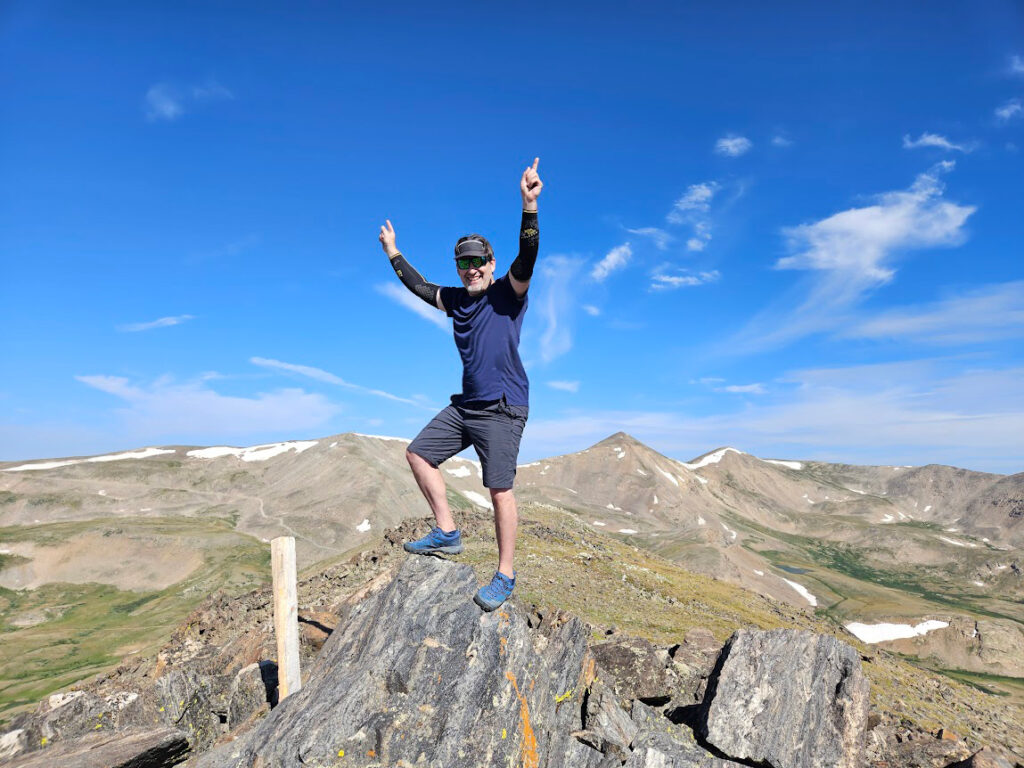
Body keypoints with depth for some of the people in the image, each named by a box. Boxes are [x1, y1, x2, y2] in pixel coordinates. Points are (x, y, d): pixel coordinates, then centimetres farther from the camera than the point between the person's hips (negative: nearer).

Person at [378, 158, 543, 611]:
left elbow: (526, 262, -22)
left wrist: (529, 207, -35)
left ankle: (505, 576, 6)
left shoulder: (508, 294, -5)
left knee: (500, 489, -7)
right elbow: (422, 288, 30)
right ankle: (446, 533, 18)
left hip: (502, 409, -8)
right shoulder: (456, 300, 14)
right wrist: (393, 253, 37)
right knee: (419, 454, 10)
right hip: (465, 405, 8)